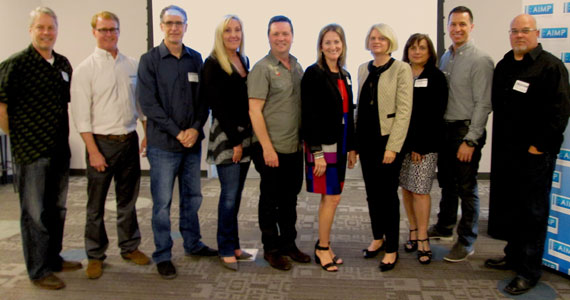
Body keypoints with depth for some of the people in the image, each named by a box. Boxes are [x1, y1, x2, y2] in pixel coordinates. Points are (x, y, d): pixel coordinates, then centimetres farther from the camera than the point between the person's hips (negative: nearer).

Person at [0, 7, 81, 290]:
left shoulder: (63, 64, 9)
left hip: (60, 150, 7)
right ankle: (39, 271, 16)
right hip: (31, 151, -7)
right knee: (35, 212, 3)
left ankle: (53, 258, 33)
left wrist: (64, 133, 13)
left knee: (57, 208, 17)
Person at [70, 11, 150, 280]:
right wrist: (93, 151, -13)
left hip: (129, 140, 4)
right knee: (96, 205, 6)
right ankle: (95, 256, 21)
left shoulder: (132, 65, 8)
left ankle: (130, 247, 30)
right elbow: (81, 114, -9)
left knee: (128, 200, 15)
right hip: (102, 142, -4)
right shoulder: (85, 69, -5)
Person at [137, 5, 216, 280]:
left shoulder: (195, 59, 8)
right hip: (163, 144, -4)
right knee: (162, 202, 2)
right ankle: (163, 255, 16)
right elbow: (148, 102, -9)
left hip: (193, 142, 4)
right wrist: (177, 132, -13)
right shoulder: (149, 60, -3)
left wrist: (196, 128, -8)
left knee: (192, 197, 15)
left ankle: (193, 244, 32)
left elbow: (203, 99, 8)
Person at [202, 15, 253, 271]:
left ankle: (233, 245, 21)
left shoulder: (244, 60, 15)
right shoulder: (213, 64, -7)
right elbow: (218, 106, -11)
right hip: (226, 136, -7)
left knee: (235, 194, 11)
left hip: (244, 135, 7)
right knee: (230, 195, -5)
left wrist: (244, 139, 9)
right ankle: (226, 251, 7)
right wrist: (235, 140, -13)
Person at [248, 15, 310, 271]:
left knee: (290, 198, 16)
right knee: (270, 200, 6)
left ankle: (288, 243, 31)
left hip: (295, 147, 7)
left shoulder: (297, 67, 10)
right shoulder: (262, 68, -10)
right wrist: (267, 147, -17)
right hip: (271, 149, -6)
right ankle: (271, 248, 22)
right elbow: (254, 110, -14)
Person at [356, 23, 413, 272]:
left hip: (387, 139, -5)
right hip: (366, 139, 6)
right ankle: (377, 238, 30)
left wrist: (393, 146, -16)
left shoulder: (401, 69, -7)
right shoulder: (363, 69, 11)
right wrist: (354, 140, 10)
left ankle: (391, 249, 14)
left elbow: (404, 110, -11)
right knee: (372, 192, 13)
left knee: (388, 194, 1)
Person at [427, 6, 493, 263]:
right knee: (447, 183, 19)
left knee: (466, 188, 1)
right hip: (445, 128, 7)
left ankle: (466, 242, 14)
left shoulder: (480, 60, -10)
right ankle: (444, 227, 36)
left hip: (466, 130, -7)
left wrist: (470, 140, -16)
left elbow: (483, 104, -14)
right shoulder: (445, 57, 12)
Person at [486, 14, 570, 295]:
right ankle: (514, 255, 32)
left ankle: (529, 271, 11)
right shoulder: (503, 66, 14)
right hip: (505, 151, 7)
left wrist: (539, 145, -16)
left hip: (535, 153, -7)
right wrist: (500, 141, 14)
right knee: (507, 207, 15)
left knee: (533, 211, 1)